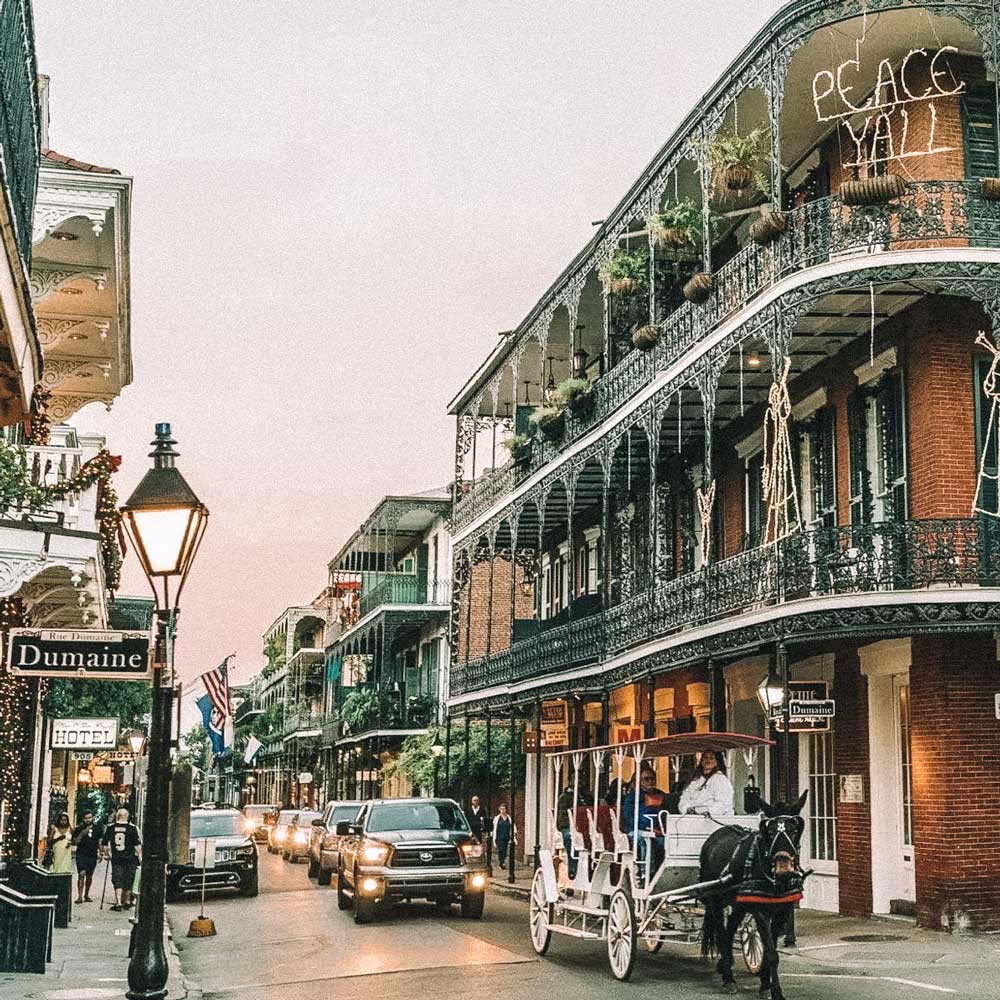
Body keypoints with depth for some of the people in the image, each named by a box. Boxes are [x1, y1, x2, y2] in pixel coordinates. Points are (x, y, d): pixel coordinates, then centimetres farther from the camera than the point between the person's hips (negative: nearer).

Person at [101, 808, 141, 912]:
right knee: (128, 880, 12)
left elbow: (105, 844, 7)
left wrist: (107, 854, 20)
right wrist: (139, 856, 4)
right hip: (130, 858, -1)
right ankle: (127, 901, 23)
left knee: (117, 880, 1)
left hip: (116, 858, 1)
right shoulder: (133, 828, -5)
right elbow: (138, 845, -6)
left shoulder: (110, 828, 2)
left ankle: (118, 903, -10)